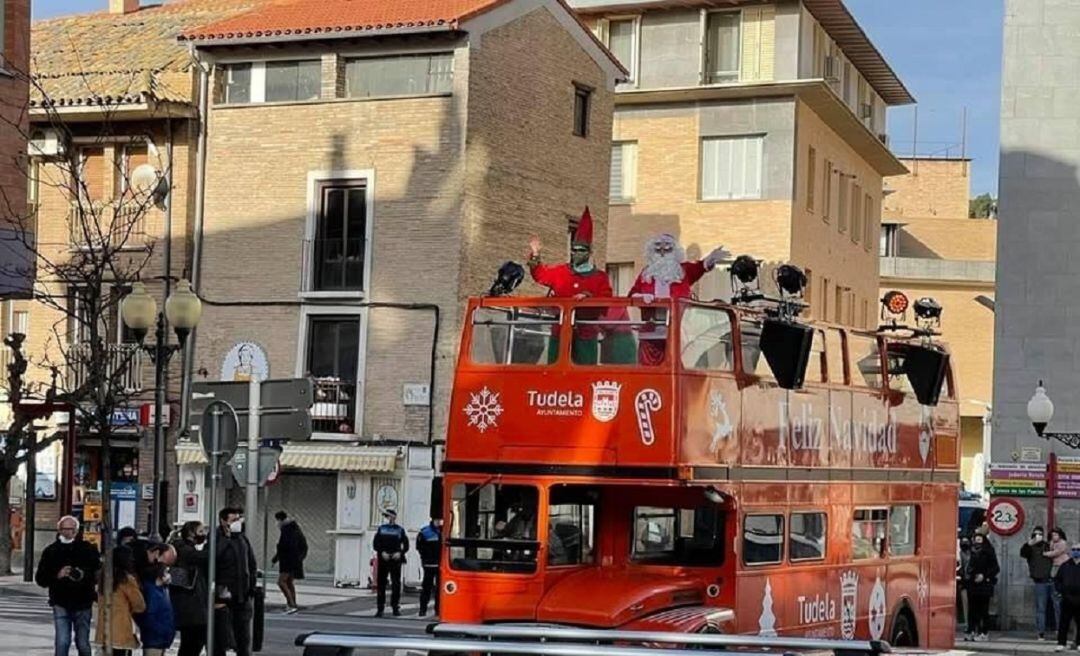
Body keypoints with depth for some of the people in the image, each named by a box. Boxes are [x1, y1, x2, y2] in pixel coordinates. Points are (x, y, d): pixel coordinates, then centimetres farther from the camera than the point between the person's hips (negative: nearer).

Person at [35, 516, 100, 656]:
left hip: (83, 604, 1)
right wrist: (57, 575, -16)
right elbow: (40, 578, 3)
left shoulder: (88, 549, 2)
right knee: (62, 642, -10)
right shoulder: (51, 551, 4)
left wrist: (85, 576, -18)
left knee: (83, 644, 8)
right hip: (61, 604, 0)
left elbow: (98, 573, 3)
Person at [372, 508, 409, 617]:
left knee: (396, 584, -2)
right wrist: (382, 552, -10)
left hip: (396, 560, -1)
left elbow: (406, 545, 7)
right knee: (381, 584, 1)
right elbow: (375, 544, 5)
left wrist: (400, 553, -9)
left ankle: (396, 607, 5)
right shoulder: (381, 529, 9)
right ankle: (380, 608, 5)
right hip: (383, 560, 1)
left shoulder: (400, 530, 7)